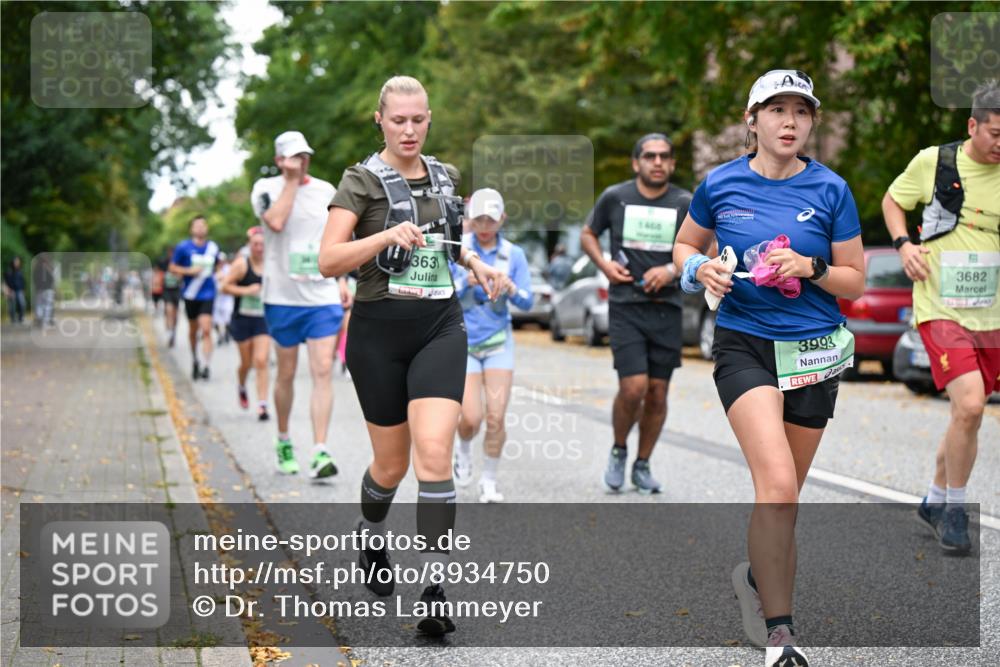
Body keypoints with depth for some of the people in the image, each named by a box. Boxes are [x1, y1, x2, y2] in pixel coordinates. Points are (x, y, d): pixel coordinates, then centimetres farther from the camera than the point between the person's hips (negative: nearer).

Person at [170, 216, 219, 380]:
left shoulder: (213, 247, 5)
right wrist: (189, 271, -14)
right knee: (193, 329, 13)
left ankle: (206, 365, -17)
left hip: (208, 294, 0)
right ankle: (195, 360, 35)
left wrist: (216, 275, 7)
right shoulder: (183, 247, -4)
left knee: (206, 329, -15)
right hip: (191, 294, 0)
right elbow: (172, 267, 0)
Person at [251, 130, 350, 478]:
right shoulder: (266, 188, -1)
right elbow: (276, 222, -21)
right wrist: (292, 180, -13)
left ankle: (320, 452, -13)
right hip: (282, 296, -2)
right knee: (286, 374, 8)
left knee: (323, 371, -10)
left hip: (323, 296, 2)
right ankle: (283, 441, 29)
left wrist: (341, 280, 11)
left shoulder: (326, 190, 11)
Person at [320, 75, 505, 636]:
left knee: (434, 452, -14)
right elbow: (328, 261, -16)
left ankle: (436, 586, -14)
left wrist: (476, 263, 9)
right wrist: (387, 236, -28)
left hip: (440, 326, 3)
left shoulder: (445, 177, 9)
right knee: (392, 463, 8)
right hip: (380, 332, -2)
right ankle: (371, 537, 41)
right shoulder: (363, 180, -6)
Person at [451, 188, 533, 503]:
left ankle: (489, 482, 11)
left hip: (498, 341, 1)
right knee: (471, 418, -7)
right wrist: (465, 282, -23)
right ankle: (463, 450, 28)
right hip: (462, 341, -1)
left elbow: (527, 302, -2)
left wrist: (511, 289, -23)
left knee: (496, 418, -7)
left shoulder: (513, 254, 1)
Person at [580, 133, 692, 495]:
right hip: (625, 306, -2)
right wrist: (604, 264, -3)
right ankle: (618, 451, 14)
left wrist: (672, 270, -12)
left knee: (657, 392, 4)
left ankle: (642, 466, 22)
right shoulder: (614, 197, 0)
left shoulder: (685, 204, 1)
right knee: (633, 387, -13)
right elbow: (588, 234, 15)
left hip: (666, 309, 2)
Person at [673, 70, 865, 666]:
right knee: (777, 487, -21)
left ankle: (759, 577, 43)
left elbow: (855, 282, 3)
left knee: (782, 497, 12)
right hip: (744, 346, -2)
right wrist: (701, 270, -7)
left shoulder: (831, 189, -1)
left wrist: (812, 268, -16)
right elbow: (685, 245, 15)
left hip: (814, 351, 2)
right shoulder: (721, 184, -1)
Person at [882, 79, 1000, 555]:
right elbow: (893, 200, 13)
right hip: (939, 308, -4)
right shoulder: (933, 161, -4)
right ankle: (954, 511, -3)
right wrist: (904, 244, -4)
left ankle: (935, 502, 32)